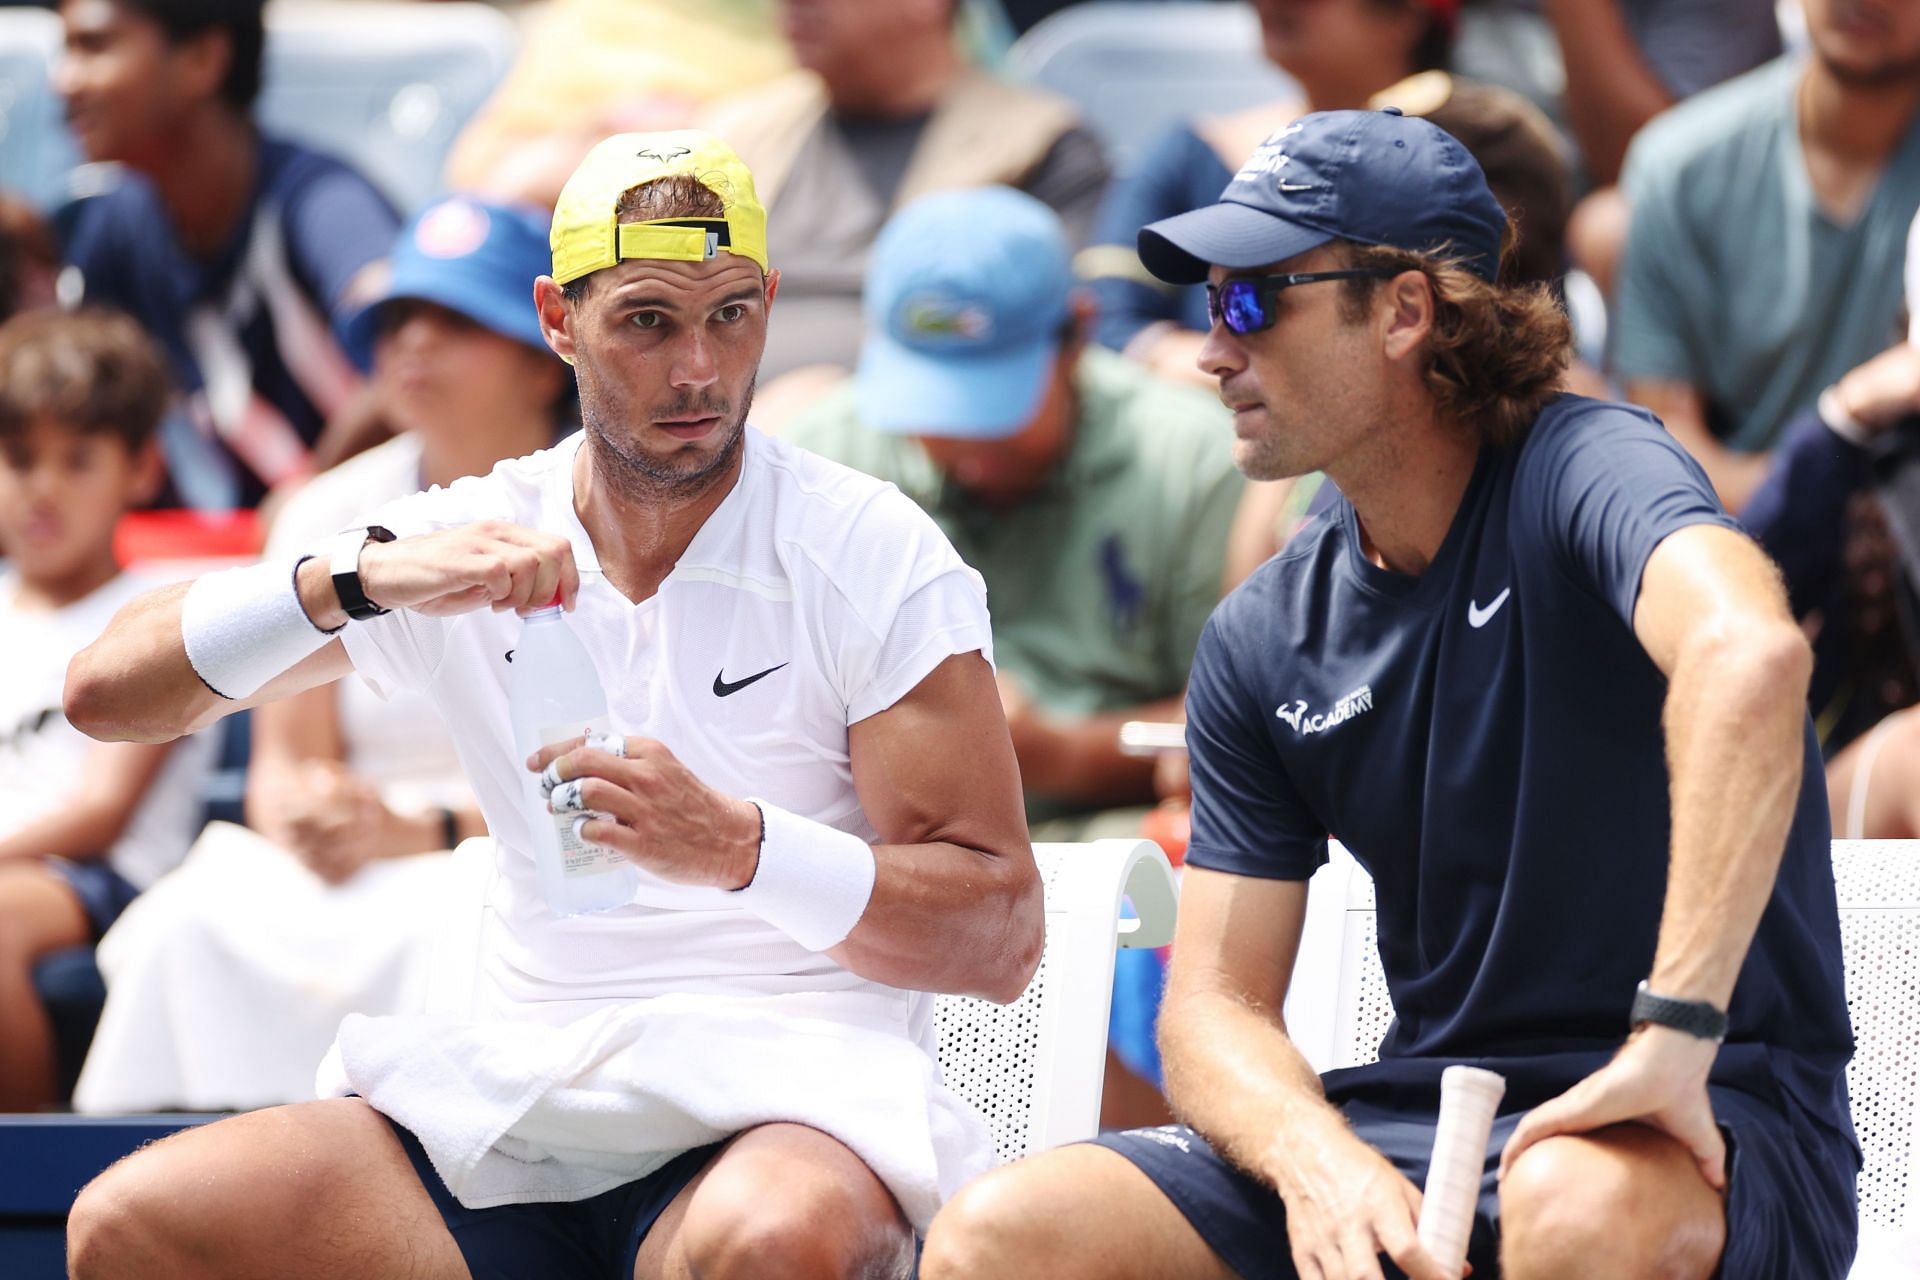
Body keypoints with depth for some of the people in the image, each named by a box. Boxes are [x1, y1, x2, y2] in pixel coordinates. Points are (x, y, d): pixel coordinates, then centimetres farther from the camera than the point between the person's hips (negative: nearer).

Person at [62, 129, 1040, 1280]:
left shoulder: (879, 558, 0)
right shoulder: (467, 543, 10)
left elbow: (1001, 937, -5)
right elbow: (111, 692, 4)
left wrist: (737, 847, -21)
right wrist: (357, 579, -13)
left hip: (791, 1108, -4)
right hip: (519, 1113, 4)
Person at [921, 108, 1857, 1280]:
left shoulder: (1583, 472, -12)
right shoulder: (1262, 644, 8)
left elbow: (1750, 656, -34)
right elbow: (1215, 1006, 5)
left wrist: (1674, 1036, -37)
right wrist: (1319, 1162, -18)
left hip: (1693, 1135, -5)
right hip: (1419, 1121, 5)